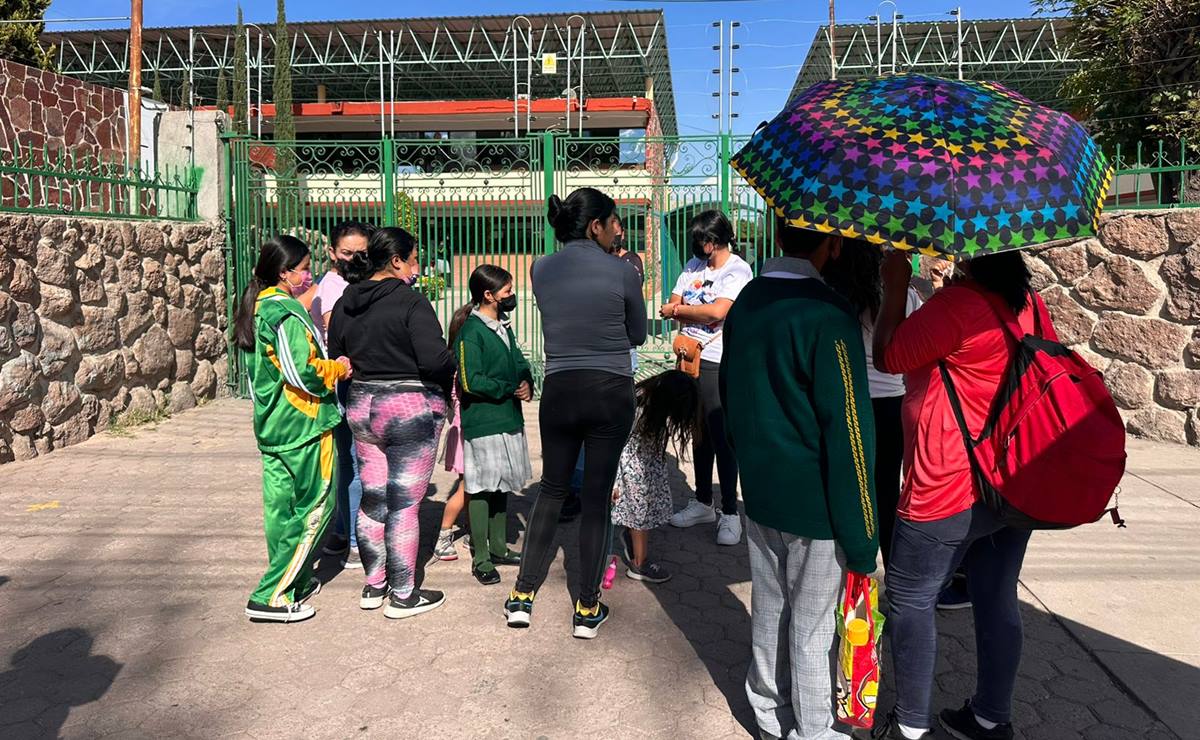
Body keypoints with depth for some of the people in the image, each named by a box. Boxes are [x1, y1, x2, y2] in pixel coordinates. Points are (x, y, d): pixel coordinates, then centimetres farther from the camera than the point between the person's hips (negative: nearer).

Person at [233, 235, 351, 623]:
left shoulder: (258, 308, 12)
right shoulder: (287, 313, -18)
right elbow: (303, 372, -24)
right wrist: (339, 368, -7)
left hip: (272, 425, 10)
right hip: (302, 424, -10)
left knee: (281, 506, 16)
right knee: (313, 509, -1)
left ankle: (293, 581, 29)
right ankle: (272, 597, 0)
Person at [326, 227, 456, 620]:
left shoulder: (344, 303, 6)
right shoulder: (410, 301, -15)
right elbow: (435, 359, -22)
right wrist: (446, 383, -3)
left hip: (361, 405, 7)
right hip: (409, 409, -7)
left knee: (372, 499, 16)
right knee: (404, 504, 2)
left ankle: (374, 586, 28)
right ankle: (403, 596, 12)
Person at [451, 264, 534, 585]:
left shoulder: (503, 327, 13)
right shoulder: (471, 332, -14)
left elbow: (519, 360, 18)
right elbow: (470, 382, -20)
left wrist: (527, 383, -3)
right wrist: (511, 389, -15)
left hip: (508, 419, 9)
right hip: (483, 424, -9)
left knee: (501, 486, 16)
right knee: (481, 489, 0)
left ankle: (499, 548, 29)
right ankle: (481, 559, 9)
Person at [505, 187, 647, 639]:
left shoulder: (541, 269, 2)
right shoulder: (621, 272, -7)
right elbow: (638, 335, 5)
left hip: (559, 392, 3)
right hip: (611, 393, -3)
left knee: (552, 489, 18)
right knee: (597, 496, 6)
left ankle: (523, 595, 21)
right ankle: (587, 610, 15)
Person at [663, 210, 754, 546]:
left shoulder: (738, 270, -8)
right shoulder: (694, 265, 12)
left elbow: (717, 310, -21)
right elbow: (671, 307, 5)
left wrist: (680, 310, -6)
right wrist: (700, 313, -12)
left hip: (717, 364, -7)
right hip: (689, 358, 7)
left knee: (722, 438, -5)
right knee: (699, 435, 15)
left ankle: (730, 513, 6)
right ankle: (703, 503, 28)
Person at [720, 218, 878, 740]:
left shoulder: (745, 302, 2)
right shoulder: (827, 315, -21)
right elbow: (848, 429, -21)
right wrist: (861, 534, -15)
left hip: (759, 491, 7)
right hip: (814, 502, -7)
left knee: (769, 610, 22)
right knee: (811, 628, 10)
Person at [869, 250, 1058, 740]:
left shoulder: (957, 303, -21)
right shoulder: (1031, 305, 4)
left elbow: (886, 357, -11)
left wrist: (896, 285, -2)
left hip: (949, 493, -8)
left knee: (909, 600, 8)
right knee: (997, 600, 17)